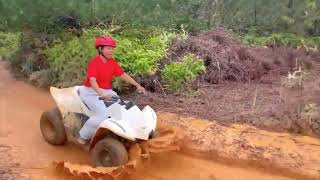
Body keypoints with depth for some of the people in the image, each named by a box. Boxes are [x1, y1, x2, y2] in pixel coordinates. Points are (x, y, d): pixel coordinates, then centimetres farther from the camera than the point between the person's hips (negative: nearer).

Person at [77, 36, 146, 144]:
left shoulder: (112, 62, 4)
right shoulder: (94, 62, -17)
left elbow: (123, 75, 3)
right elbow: (92, 80, -30)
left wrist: (137, 85, -6)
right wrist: (101, 94, -47)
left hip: (107, 91, 7)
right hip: (92, 92, -7)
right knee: (103, 115, -26)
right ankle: (83, 136, -7)